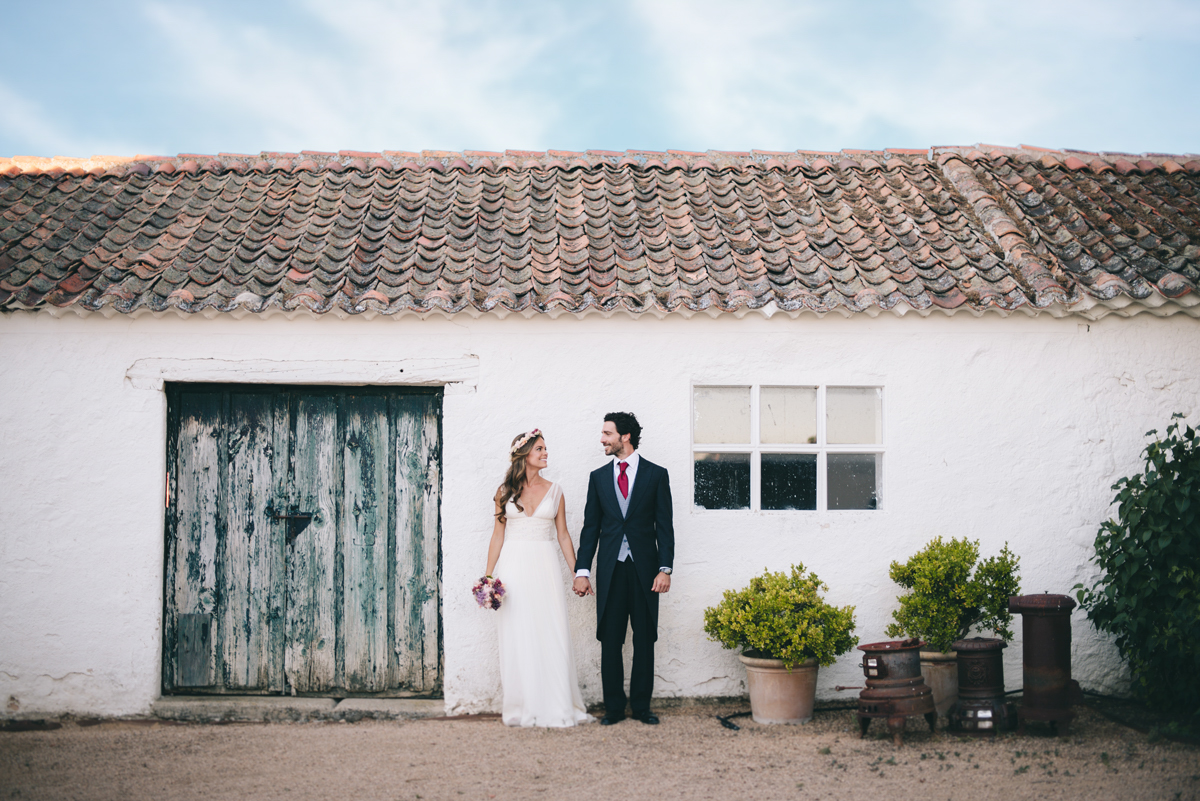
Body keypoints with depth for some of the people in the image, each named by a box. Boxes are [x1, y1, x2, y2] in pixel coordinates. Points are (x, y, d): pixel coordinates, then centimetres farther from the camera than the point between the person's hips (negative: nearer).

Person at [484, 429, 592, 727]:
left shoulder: (554, 491, 8)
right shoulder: (506, 492, 5)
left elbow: (563, 535, 10)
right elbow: (498, 535, 7)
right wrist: (489, 575, 1)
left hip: (545, 568, 1)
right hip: (513, 567, 0)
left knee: (551, 635, -3)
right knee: (517, 638, 0)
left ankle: (556, 706, 4)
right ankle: (523, 708, 7)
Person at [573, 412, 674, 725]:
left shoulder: (656, 475, 3)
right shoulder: (598, 477, 10)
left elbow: (664, 526, 0)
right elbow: (590, 527, 9)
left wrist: (665, 569, -9)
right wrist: (582, 571, 2)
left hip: (645, 569, -2)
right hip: (610, 570, 2)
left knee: (645, 640, 4)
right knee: (610, 641, 2)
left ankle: (641, 705, 14)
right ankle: (614, 707, 10)